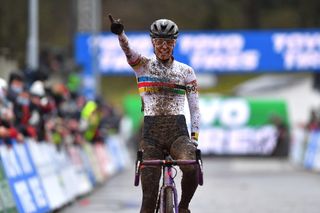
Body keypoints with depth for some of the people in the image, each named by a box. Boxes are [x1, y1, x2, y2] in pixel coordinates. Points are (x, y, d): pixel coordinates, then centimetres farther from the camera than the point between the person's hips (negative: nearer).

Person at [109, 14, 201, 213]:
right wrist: (120, 33, -36)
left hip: (178, 131, 0)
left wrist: (194, 137, -5)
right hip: (151, 132, 0)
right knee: (149, 193, -6)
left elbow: (195, 107, 7)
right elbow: (128, 50, -15)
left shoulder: (186, 71, 9)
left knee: (191, 167, -29)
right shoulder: (143, 66, 6)